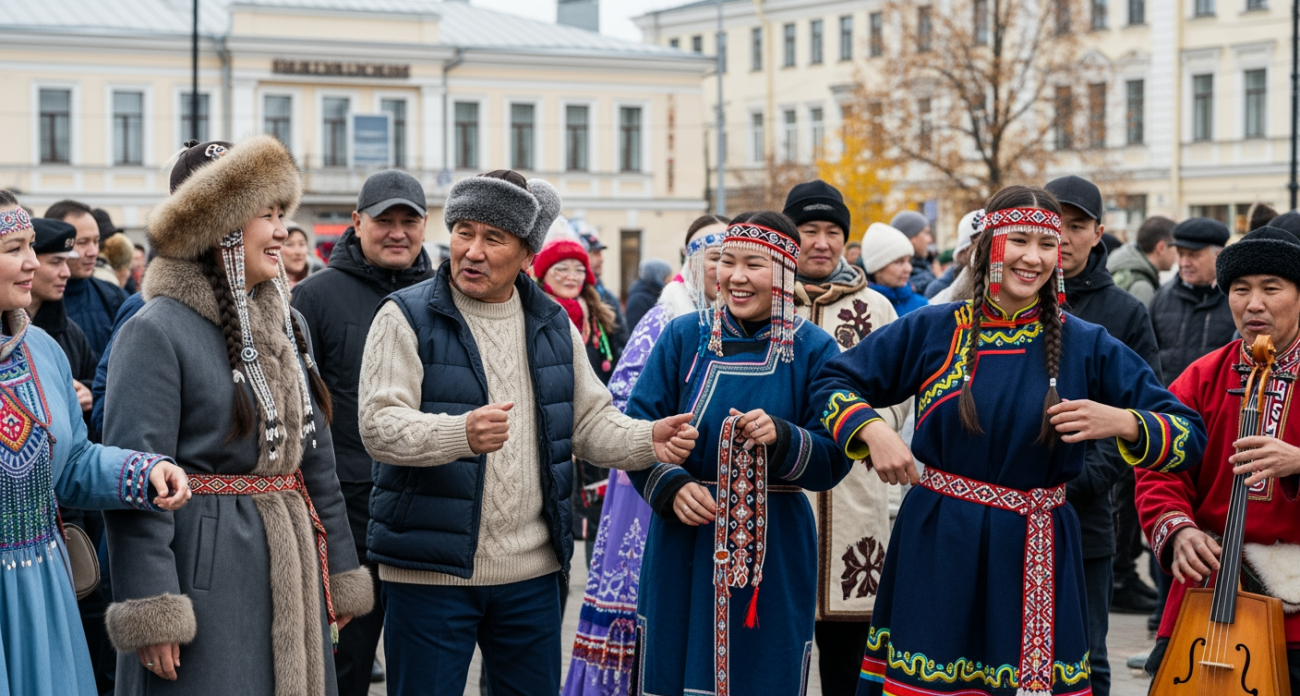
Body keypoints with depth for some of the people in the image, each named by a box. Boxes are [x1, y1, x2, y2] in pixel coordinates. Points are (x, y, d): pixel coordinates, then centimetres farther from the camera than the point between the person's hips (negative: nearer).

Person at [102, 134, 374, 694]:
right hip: (205, 566, -7)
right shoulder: (157, 333, -11)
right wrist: (152, 613, -21)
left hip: (292, 568, 7)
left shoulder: (283, 323, 14)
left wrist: (340, 572, 17)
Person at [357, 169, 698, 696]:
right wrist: (461, 433, -35)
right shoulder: (407, 317, -6)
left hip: (532, 573, 5)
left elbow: (590, 422, 14)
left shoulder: (553, 325, 11)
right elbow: (379, 427, -16)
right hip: (431, 573, -4)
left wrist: (648, 441, -7)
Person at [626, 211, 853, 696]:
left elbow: (833, 461, -6)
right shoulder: (685, 337, 2)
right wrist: (671, 486, -17)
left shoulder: (814, 350, -2)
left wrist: (781, 438, -24)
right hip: (683, 548, 1)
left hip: (773, 555, -1)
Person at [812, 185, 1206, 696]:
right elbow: (833, 381, 9)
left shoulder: (1088, 347, 0)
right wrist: (871, 430, -10)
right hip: (936, 551, 0)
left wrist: (1122, 423, -19)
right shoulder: (931, 330, 2)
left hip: (1034, 557, 0)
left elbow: (1189, 435, 0)